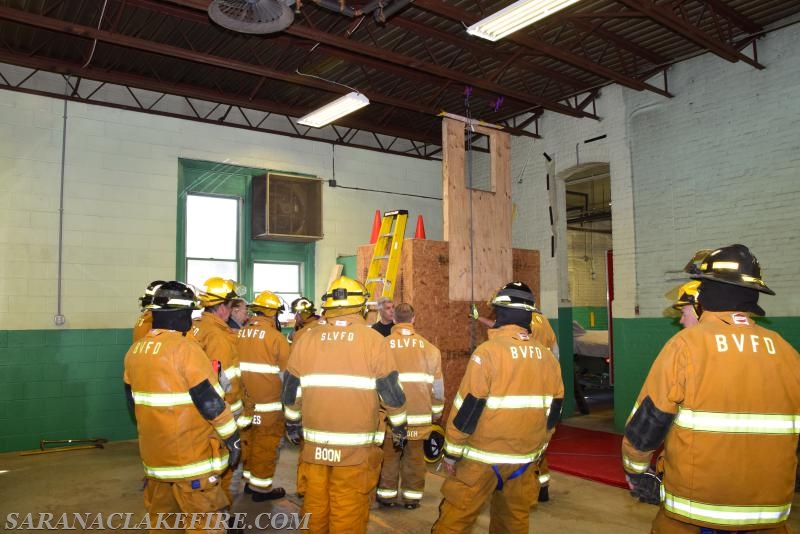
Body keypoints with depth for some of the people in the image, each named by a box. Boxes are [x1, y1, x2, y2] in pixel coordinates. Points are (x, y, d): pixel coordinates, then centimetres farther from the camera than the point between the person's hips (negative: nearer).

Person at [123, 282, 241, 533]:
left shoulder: (135, 351, 3)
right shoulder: (185, 348, -20)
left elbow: (134, 402, 13)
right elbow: (210, 402, -19)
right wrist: (232, 438, -8)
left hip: (154, 452, 8)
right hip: (190, 455, -7)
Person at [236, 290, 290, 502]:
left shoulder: (240, 333, 2)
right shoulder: (276, 337, -15)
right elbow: (286, 372, -8)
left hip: (246, 400, 6)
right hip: (267, 402, -6)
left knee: (249, 439, 18)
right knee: (266, 443, 5)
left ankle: (250, 478, 32)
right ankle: (261, 486, 13)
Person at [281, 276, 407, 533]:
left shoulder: (305, 340, 0)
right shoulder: (372, 339, -9)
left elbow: (291, 391, 9)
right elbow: (390, 390, -4)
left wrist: (292, 423, 25)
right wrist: (399, 426, 11)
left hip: (314, 443, 3)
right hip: (356, 446, -3)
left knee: (315, 505, 17)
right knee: (348, 512, 7)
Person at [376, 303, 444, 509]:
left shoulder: (383, 345, -7)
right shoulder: (428, 347, 0)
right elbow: (437, 383, 6)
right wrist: (437, 410, 18)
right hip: (420, 414, 1)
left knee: (389, 454, 11)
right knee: (415, 455, 11)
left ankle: (387, 494, 21)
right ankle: (412, 496, 20)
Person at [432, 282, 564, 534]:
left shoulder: (488, 351, -16)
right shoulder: (548, 357, 0)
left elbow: (467, 409, -15)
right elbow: (553, 412, 9)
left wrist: (452, 451, -3)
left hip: (483, 459, -5)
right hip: (525, 460, 5)